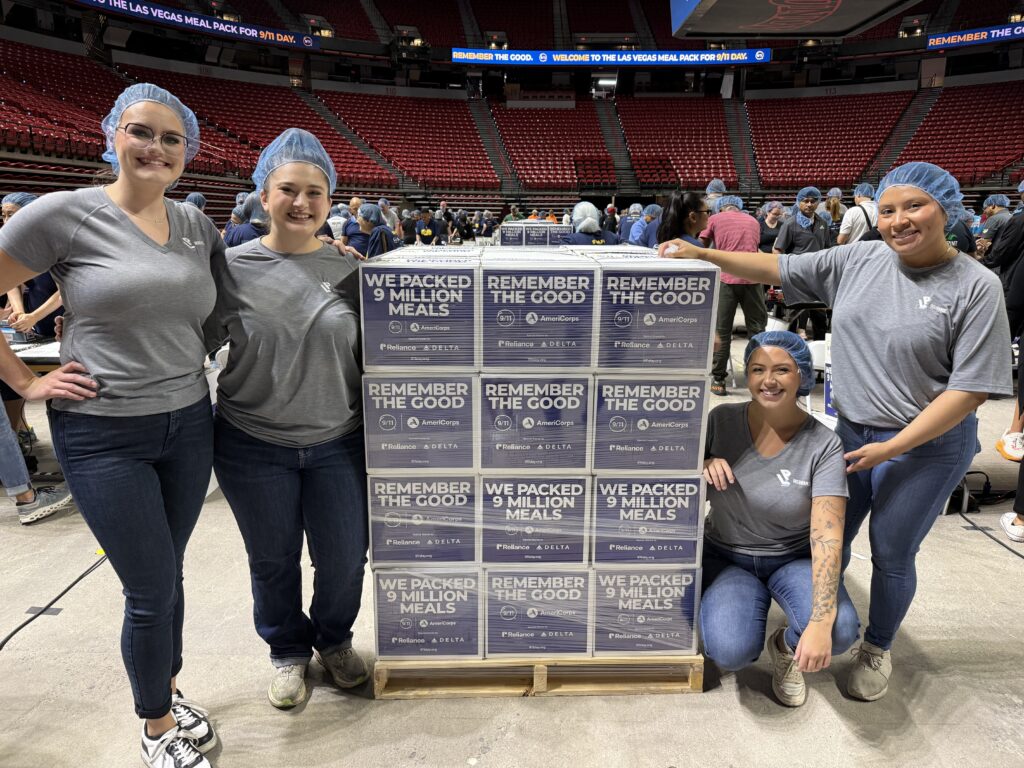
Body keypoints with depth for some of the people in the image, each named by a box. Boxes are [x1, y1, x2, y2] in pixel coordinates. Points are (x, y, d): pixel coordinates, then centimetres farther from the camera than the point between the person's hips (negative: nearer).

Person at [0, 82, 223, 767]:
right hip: (103, 435, -4)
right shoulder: (65, 214, -8)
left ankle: (168, 692, 42)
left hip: (189, 426, 4)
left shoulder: (196, 224, 6)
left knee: (166, 575, 18)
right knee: (154, 589, 4)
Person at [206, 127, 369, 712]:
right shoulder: (231, 268, -5)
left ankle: (334, 640, 42)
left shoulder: (350, 270, -2)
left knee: (344, 556, 10)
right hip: (253, 445, 0)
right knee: (273, 559, 16)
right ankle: (288, 651, 43)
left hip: (338, 443, 1)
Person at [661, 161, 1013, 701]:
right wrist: (703, 255, -7)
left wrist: (892, 448, -18)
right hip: (850, 430, 4)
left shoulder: (976, 287, -14)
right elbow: (776, 269, 2)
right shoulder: (857, 261, -3)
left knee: (891, 555, 12)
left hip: (927, 446, -3)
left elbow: (970, 388, -16)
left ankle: (877, 648, 39)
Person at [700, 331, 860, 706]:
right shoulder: (722, 421, -11)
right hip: (727, 558, 0)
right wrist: (704, 467, -25)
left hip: (794, 559, 0)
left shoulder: (823, 446, -15)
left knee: (841, 631, -29)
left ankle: (786, 647, 7)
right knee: (731, 653, -25)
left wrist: (819, 622, -34)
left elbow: (827, 537, -23)